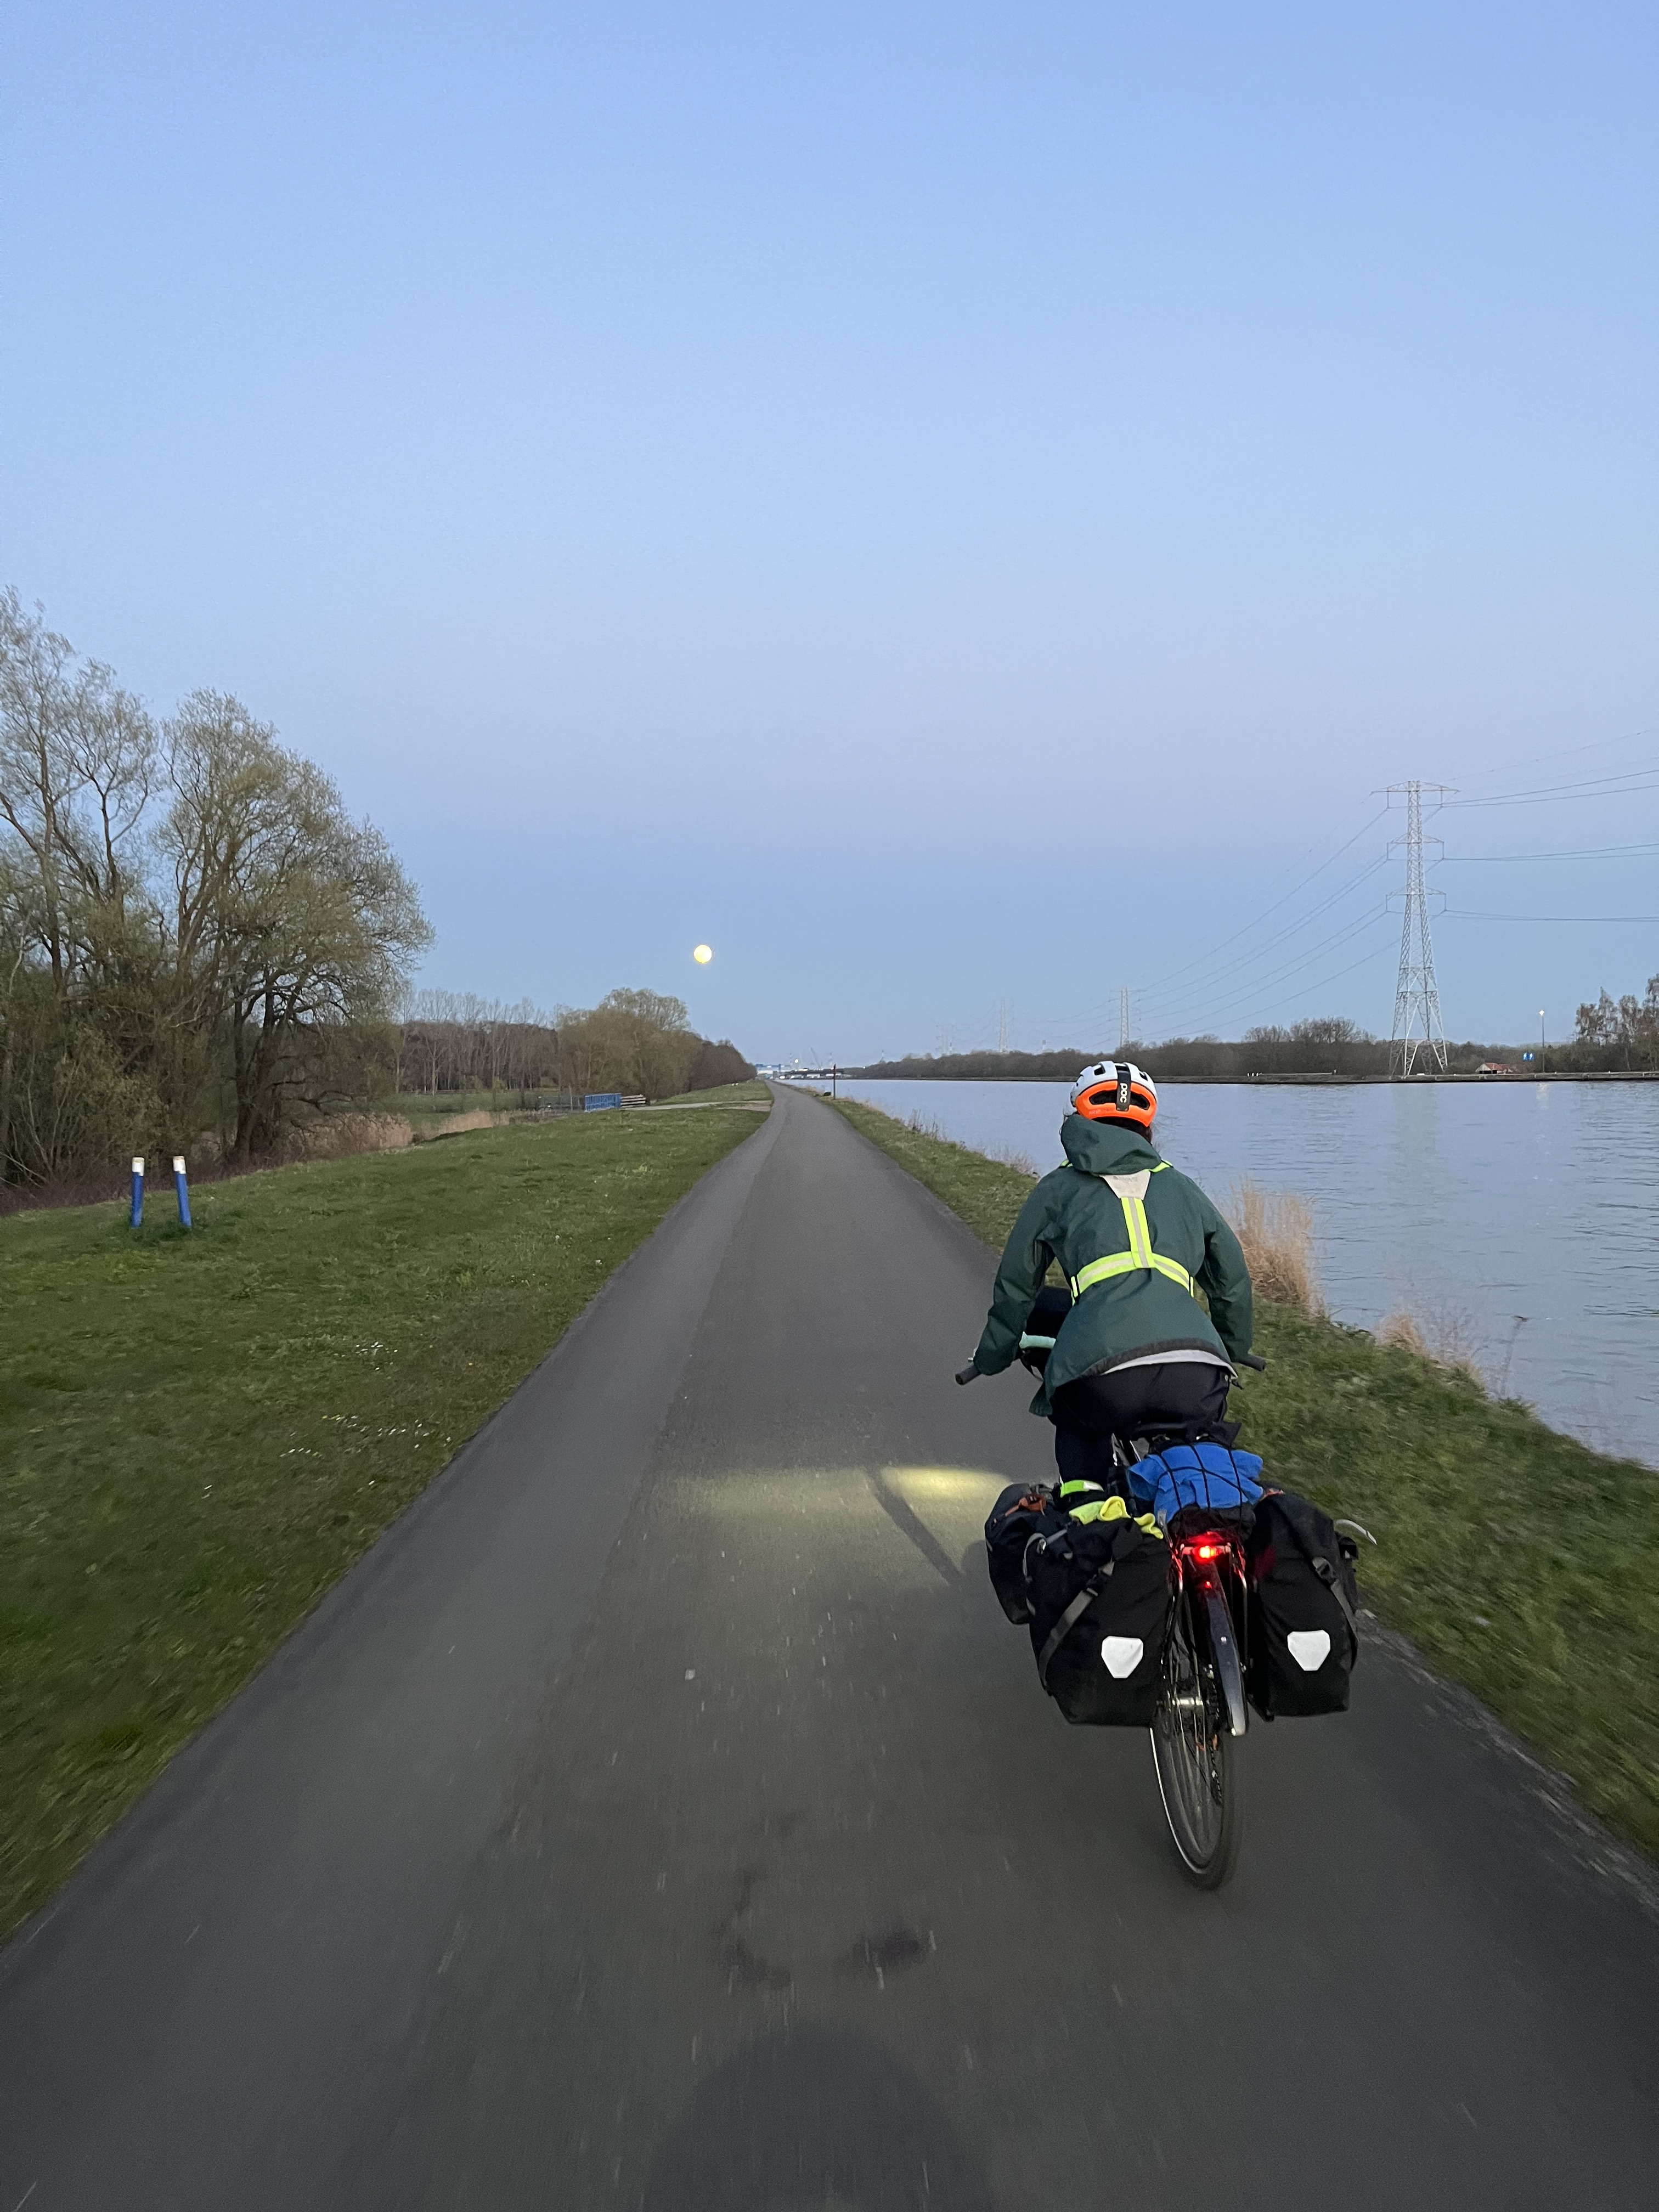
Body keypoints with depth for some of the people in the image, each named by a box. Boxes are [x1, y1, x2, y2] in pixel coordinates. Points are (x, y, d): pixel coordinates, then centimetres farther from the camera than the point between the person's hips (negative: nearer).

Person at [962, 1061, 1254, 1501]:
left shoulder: (1059, 1188, 23)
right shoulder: (1181, 1187, 30)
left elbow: (1015, 1286, 29)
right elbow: (1233, 1280, 38)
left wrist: (991, 1358, 45)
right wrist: (1233, 1349, 56)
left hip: (1104, 1370, -2)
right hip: (1197, 1373, 2)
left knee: (1079, 1434, 32)